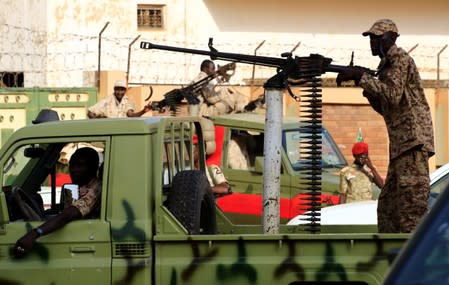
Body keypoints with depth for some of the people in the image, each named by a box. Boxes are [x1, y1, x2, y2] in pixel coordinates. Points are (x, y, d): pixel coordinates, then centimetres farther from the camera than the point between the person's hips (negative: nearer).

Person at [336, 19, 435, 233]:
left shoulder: (400, 59, -6)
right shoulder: (386, 65, 23)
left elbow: (393, 95, -21)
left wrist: (362, 77, -17)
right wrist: (366, 86, 11)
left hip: (414, 139, -10)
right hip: (401, 143, 10)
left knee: (411, 201, -17)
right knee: (387, 206, 11)